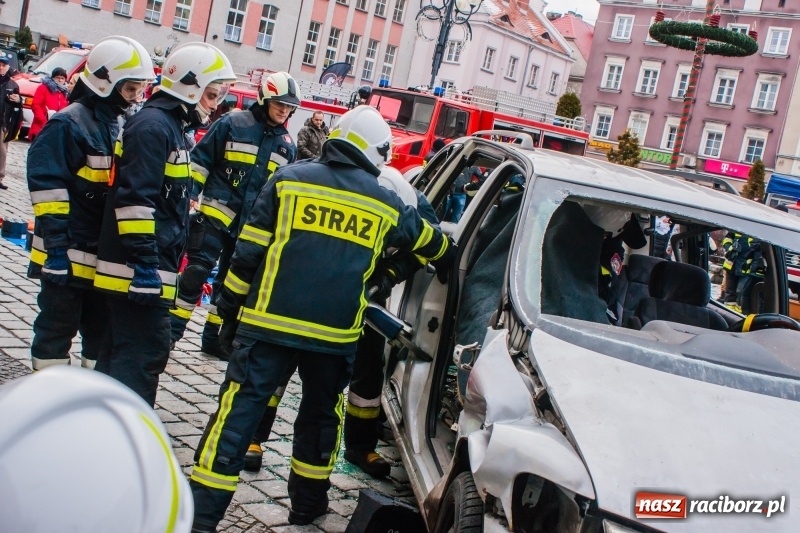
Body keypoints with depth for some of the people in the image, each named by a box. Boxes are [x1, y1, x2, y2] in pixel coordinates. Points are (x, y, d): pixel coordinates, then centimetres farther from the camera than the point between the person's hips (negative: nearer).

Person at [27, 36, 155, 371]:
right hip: (67, 255, -8)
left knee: (103, 329, 15)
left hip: (104, 256, 8)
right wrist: (56, 245, -21)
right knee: (57, 328, 2)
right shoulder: (70, 124, -13)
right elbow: (47, 185, -18)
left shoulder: (116, 126, 14)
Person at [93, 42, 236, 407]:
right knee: (144, 355, -8)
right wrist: (145, 261, -24)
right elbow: (134, 199, -22)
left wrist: (165, 261, 26)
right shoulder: (153, 125, -14)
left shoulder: (172, 125, 18)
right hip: (139, 269, -11)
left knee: (122, 349, 17)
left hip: (148, 267, 11)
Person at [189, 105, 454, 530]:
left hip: (268, 323, -1)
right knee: (321, 414, 21)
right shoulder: (386, 205, 8)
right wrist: (448, 268, 49)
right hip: (334, 334, 1)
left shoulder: (289, 179, 2)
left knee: (239, 411, 2)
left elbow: (248, 253, 0)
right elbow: (431, 243, 27)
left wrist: (229, 310, 8)